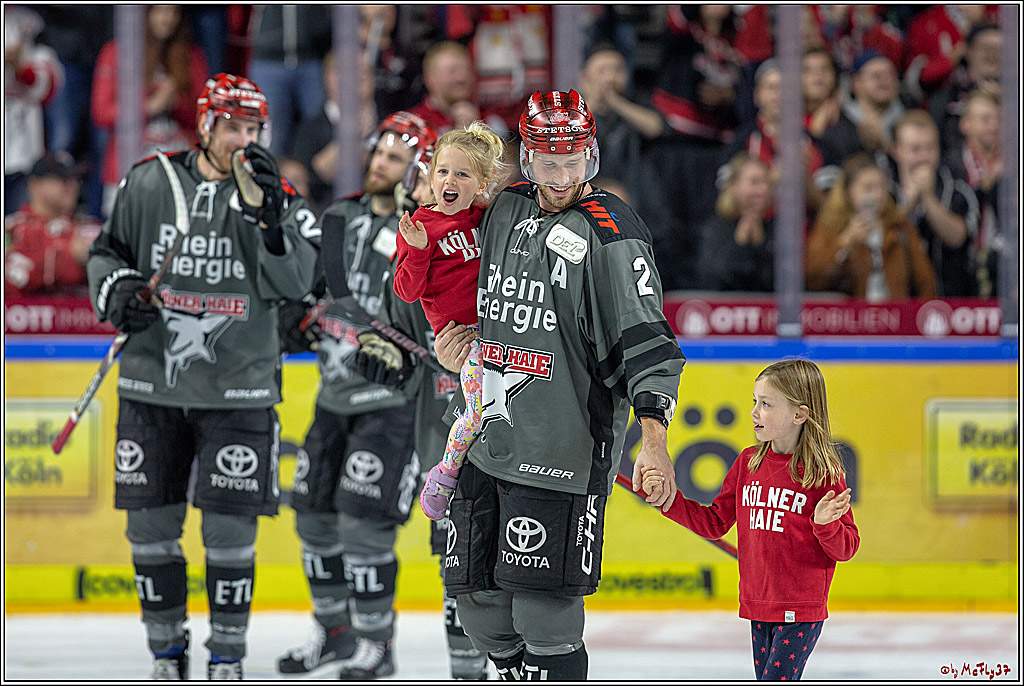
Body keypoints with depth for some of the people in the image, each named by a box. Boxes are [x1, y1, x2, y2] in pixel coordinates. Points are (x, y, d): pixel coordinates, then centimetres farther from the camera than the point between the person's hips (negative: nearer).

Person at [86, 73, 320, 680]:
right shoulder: (150, 183, 2)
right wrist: (116, 289, -7)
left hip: (238, 391, -1)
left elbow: (292, 282, -14)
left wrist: (269, 217, -27)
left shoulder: (278, 197, -1)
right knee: (151, 524, 5)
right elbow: (108, 250, 13)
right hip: (153, 385, 2)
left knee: (231, 527, -2)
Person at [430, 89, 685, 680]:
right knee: (480, 596, 11)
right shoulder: (508, 211, 11)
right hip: (491, 436, 7)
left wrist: (655, 432, -28)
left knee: (543, 598, -11)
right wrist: (453, 341, 11)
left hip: (565, 448, -7)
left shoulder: (611, 233, -11)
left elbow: (645, 338, -17)